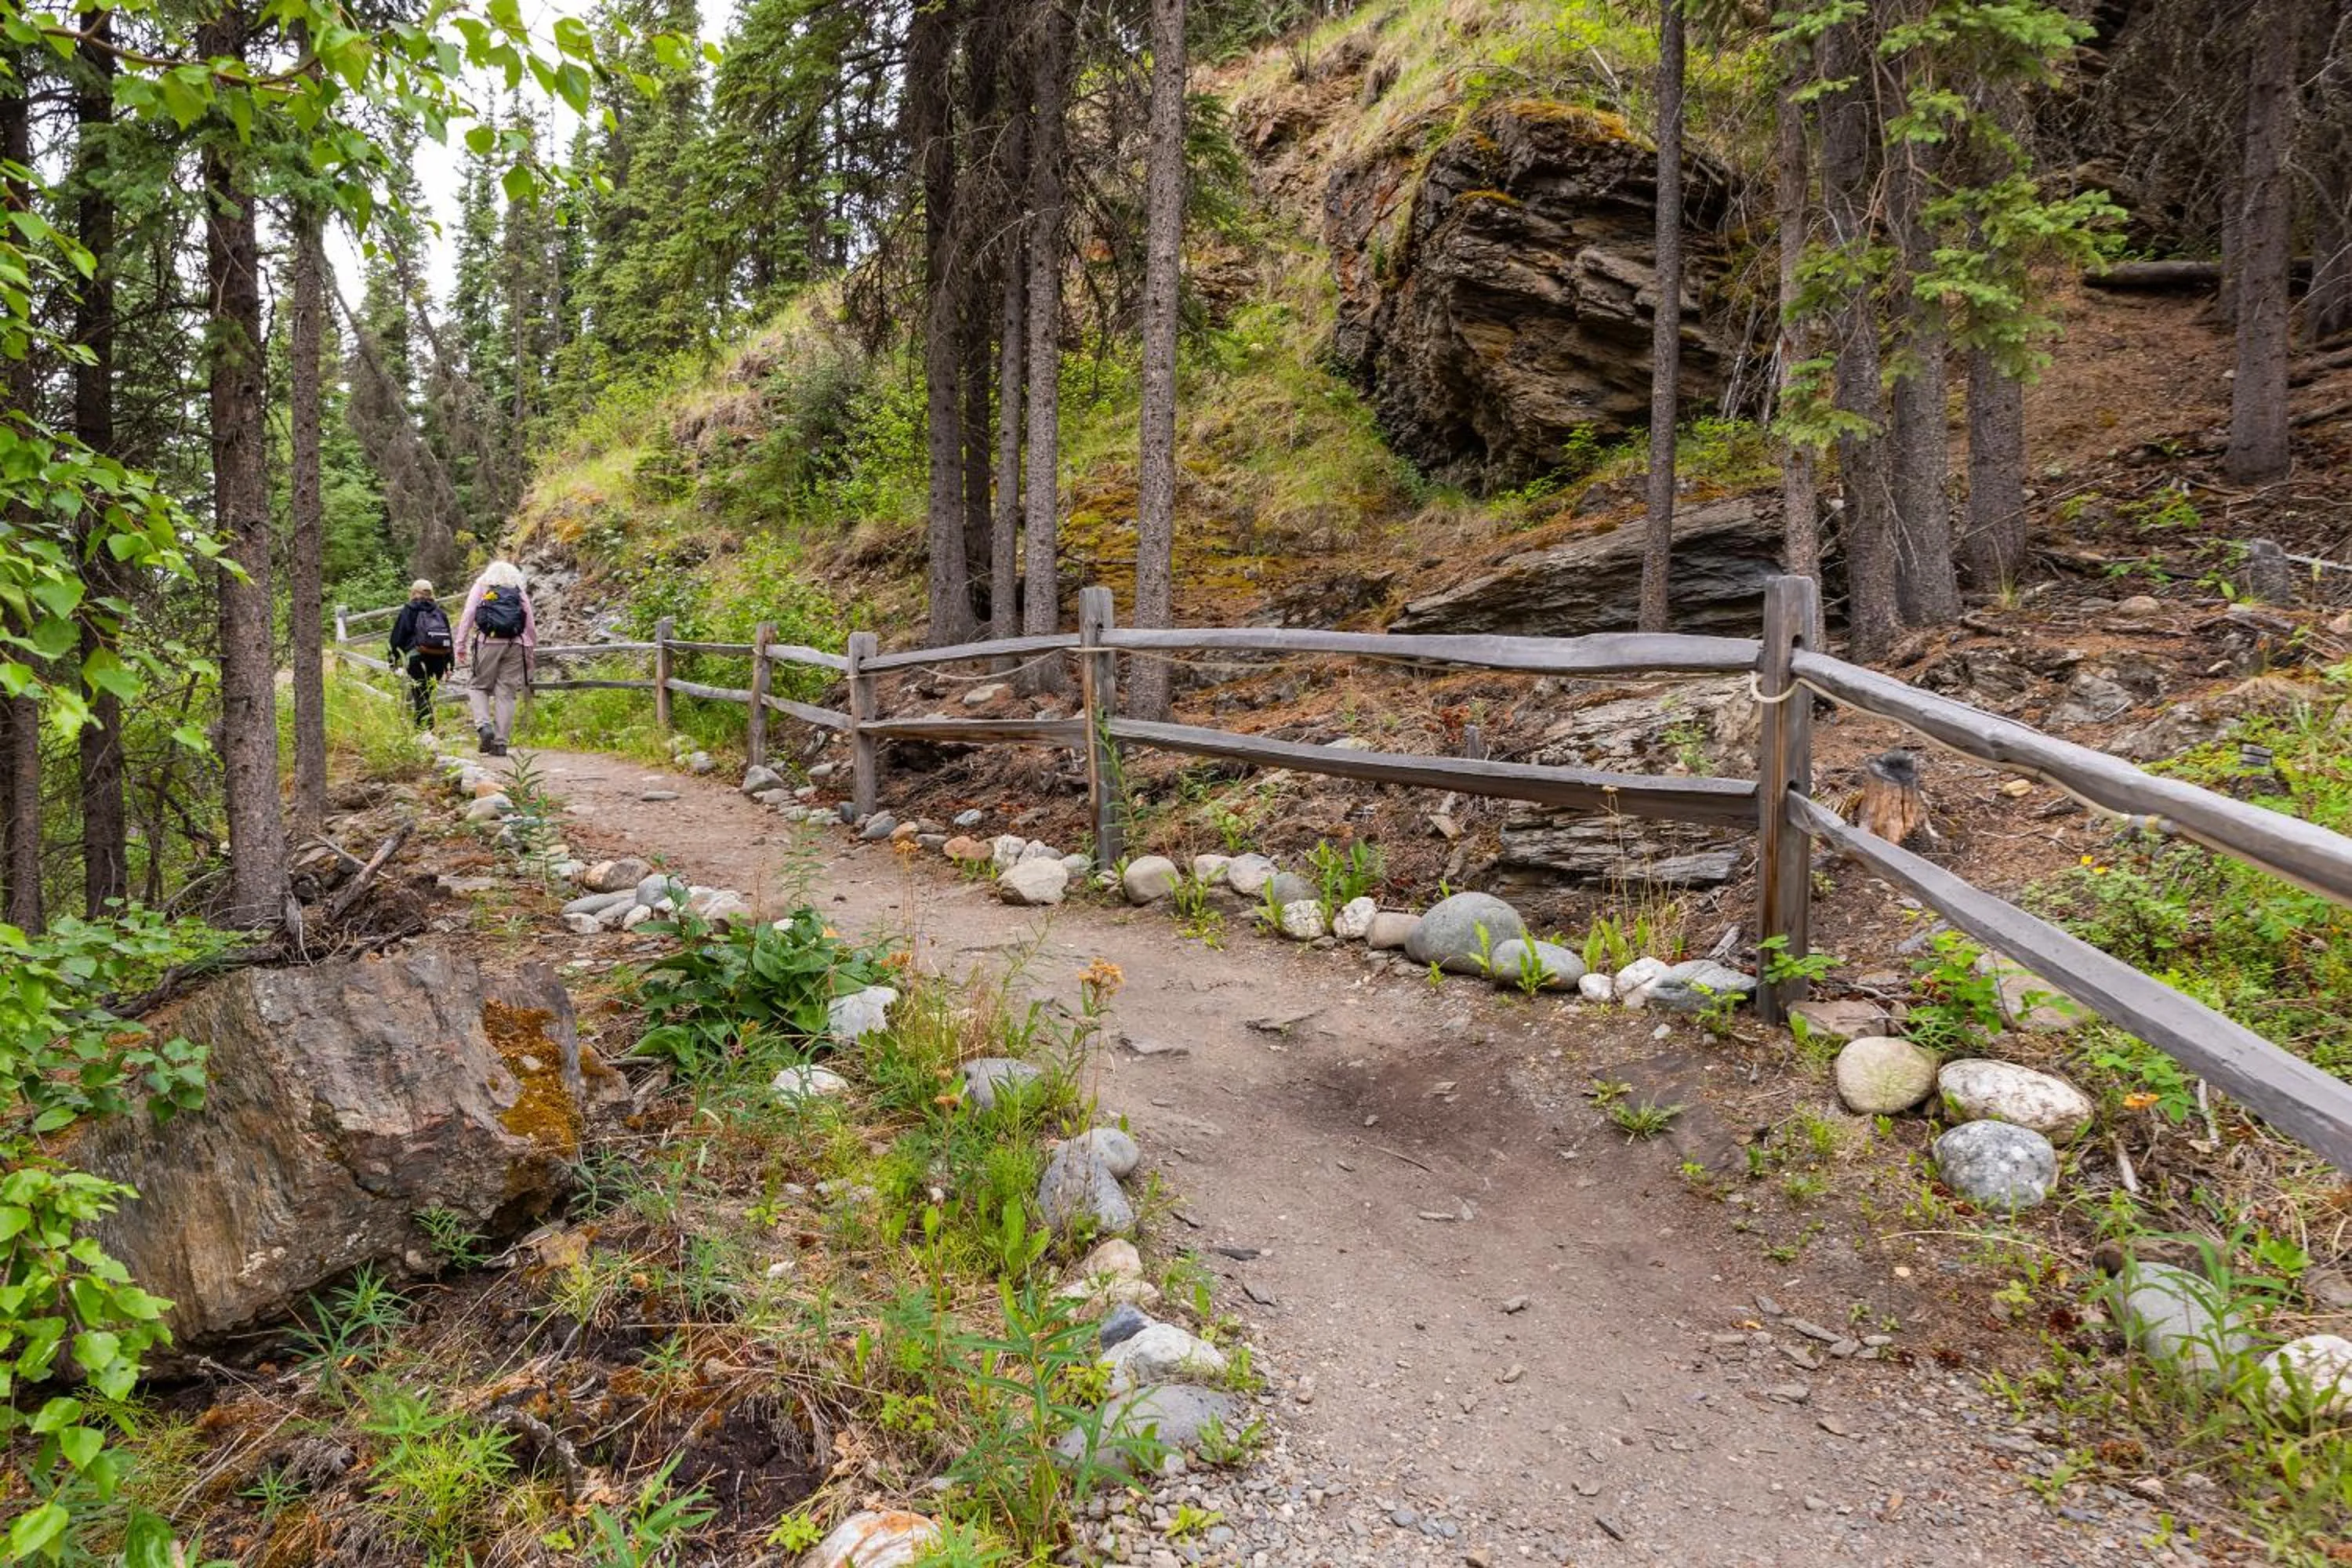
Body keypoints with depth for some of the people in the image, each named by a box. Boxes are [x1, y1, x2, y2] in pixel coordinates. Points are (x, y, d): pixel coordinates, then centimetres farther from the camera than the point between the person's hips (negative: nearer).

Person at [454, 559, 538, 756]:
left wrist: (461, 645, 4)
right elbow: (530, 624, 16)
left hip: (488, 643, -1)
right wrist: (531, 648, 24)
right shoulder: (520, 592, 19)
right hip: (516, 645, 1)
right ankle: (501, 743, -2)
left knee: (479, 686, 11)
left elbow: (468, 615, 5)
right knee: (506, 693, 1)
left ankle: (484, 725, -12)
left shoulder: (480, 586, 15)